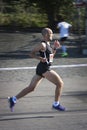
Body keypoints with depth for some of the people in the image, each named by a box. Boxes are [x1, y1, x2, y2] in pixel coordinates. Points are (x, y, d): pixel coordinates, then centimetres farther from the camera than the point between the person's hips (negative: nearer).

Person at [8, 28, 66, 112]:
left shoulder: (48, 44, 14)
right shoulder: (42, 45, -13)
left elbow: (51, 56, 25)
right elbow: (31, 53, -11)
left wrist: (55, 48, 12)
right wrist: (40, 58, -24)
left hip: (41, 69, 10)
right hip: (44, 69, -10)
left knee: (31, 88, 11)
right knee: (60, 83, -3)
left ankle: (13, 99, 11)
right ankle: (56, 104, 4)